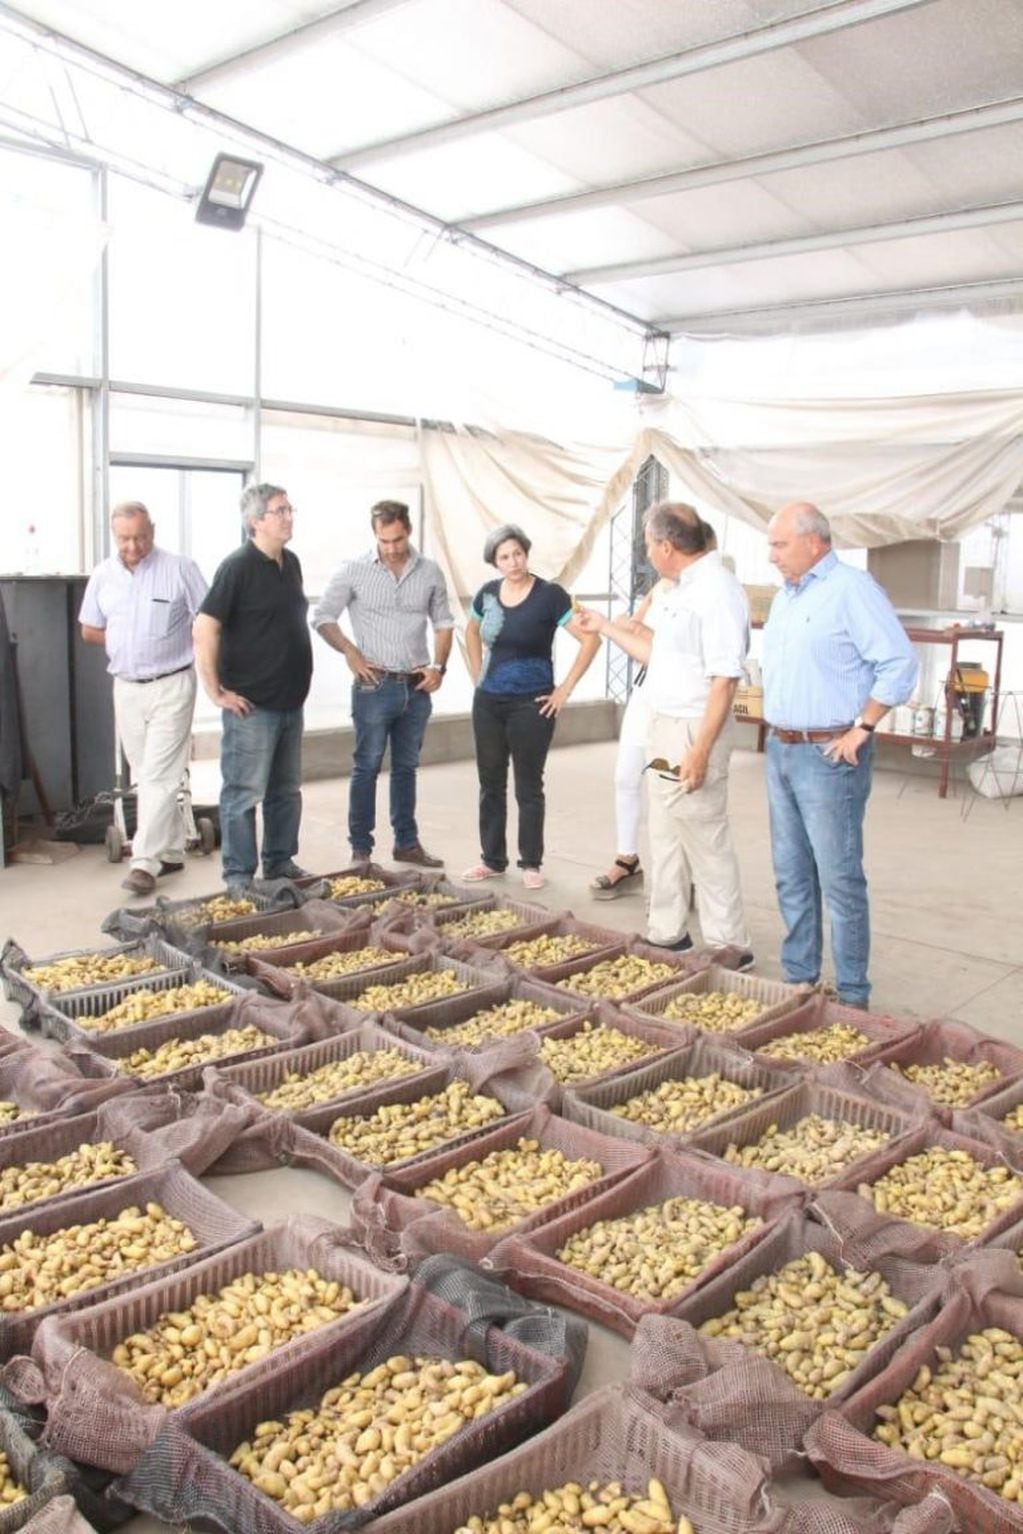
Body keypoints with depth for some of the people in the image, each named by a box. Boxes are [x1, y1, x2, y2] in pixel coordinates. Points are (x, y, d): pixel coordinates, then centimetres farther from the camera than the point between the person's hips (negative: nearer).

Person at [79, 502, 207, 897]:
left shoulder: (180, 569, -7)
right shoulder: (103, 575, 7)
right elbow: (89, 631, 16)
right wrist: (126, 642, 4)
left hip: (171, 687, -5)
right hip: (126, 687, 5)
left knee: (159, 777, -8)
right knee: (147, 776, 11)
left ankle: (146, 861, -7)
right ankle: (171, 851, 22)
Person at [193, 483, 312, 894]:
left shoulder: (290, 563, 10)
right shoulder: (239, 566, -13)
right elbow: (205, 629, -18)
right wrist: (216, 691, -17)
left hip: (290, 702, 8)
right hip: (252, 705, -8)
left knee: (286, 791, 16)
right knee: (244, 793, 0)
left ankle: (281, 864, 28)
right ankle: (238, 878, 9)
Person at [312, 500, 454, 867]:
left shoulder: (430, 572, 4)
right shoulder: (354, 571, -4)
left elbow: (443, 622, 13)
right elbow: (323, 617, 0)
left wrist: (438, 665, 1)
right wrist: (350, 652, -11)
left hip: (417, 687, 3)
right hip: (374, 686, -3)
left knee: (406, 767, 14)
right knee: (367, 767, 1)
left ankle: (407, 843, 24)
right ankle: (361, 849, 9)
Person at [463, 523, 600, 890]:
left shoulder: (549, 595, -10)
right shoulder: (488, 593, 4)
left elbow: (591, 639, -12)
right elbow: (471, 632, 24)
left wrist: (565, 689, -11)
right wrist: (478, 675, 15)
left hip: (532, 705, -4)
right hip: (488, 703, 5)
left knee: (529, 787, 4)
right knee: (490, 784, 11)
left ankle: (531, 864, 17)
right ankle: (492, 860, 24)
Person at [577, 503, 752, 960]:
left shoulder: (717, 591, -18)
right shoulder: (684, 589, 13)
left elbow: (725, 679, -23)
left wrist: (700, 751, -26)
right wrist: (605, 627, 27)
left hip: (694, 732, -11)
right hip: (665, 728, 11)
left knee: (706, 844, -3)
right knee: (666, 838, 17)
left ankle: (729, 948, 9)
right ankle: (667, 933, 29)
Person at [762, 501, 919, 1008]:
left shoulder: (852, 589, -12)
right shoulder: (785, 596, 15)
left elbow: (900, 664, -18)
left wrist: (862, 729, -17)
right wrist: (777, 730, 14)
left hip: (828, 755, -9)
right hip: (780, 750, 9)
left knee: (839, 877, -3)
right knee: (792, 875, 14)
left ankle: (852, 996, 8)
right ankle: (798, 978, 26)